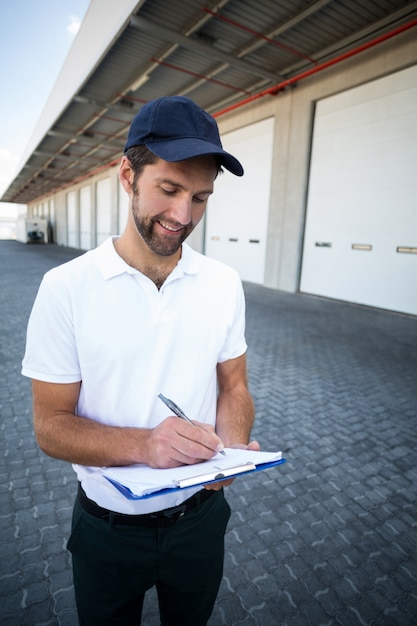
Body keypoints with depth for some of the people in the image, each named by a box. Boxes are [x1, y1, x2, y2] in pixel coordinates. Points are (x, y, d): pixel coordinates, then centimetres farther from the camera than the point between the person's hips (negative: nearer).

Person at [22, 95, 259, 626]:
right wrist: (142, 444, -32)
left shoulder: (223, 283, -9)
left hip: (200, 517, 3)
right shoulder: (65, 288, -18)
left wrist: (233, 447, -21)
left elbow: (233, 386, -1)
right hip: (107, 529, -1)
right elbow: (50, 426, -15)